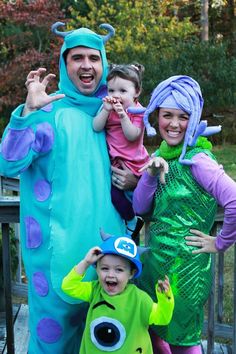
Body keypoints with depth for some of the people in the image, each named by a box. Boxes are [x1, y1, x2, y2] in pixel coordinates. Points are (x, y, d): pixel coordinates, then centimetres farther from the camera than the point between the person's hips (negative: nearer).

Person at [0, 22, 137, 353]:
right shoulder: (49, 109, -4)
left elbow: (131, 162, 21)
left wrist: (134, 180, -2)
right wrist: (28, 111, -26)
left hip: (105, 238, 4)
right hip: (59, 242, -4)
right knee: (56, 325, 7)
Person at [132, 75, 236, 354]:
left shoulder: (197, 159, -19)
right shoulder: (161, 155, 5)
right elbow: (140, 209, 3)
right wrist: (151, 174, -12)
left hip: (183, 267, -7)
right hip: (155, 259, 7)